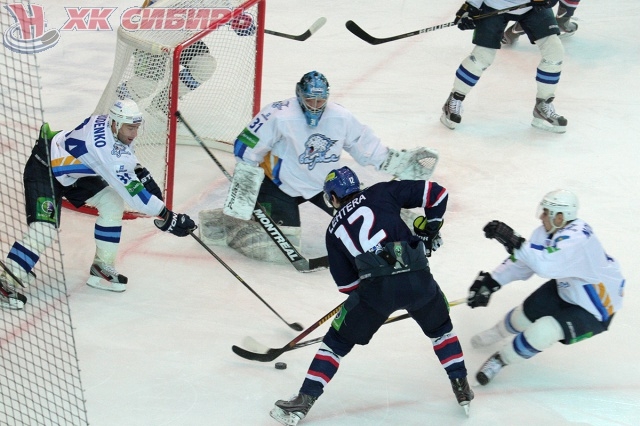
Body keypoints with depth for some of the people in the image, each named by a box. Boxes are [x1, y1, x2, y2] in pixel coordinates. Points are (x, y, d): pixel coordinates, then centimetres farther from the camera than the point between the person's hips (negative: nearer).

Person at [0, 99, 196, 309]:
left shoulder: (108, 124, -12)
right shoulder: (106, 150, -36)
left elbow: (125, 156, 15)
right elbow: (133, 192, -36)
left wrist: (142, 174, 3)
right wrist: (168, 218, -35)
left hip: (75, 171, 10)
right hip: (44, 168, -9)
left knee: (113, 203, 2)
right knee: (44, 229, -22)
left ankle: (102, 267, 11)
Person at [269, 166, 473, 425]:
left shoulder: (335, 229, 21)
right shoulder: (381, 193, 19)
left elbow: (346, 283, 21)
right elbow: (436, 193, 13)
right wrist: (428, 230, 26)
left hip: (377, 288, -1)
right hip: (418, 279, 1)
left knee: (337, 342, 17)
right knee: (439, 328, 31)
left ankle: (303, 402, 13)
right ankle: (462, 389, 32)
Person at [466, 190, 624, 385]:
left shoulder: (576, 238, -36)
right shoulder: (547, 232, -9)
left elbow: (545, 265, -50)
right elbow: (520, 263, -1)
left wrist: (513, 241, -49)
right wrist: (490, 282, -9)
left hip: (595, 307, -9)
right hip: (565, 290, 9)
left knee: (543, 331, -23)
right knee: (525, 314, 11)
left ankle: (501, 359, 0)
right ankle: (497, 333, 45)